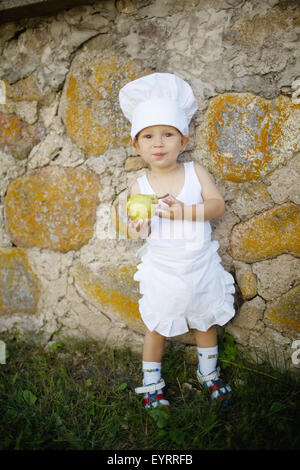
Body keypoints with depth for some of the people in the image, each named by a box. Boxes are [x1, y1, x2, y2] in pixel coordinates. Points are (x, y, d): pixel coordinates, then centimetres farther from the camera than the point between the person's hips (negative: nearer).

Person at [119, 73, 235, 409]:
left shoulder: (196, 172, -9)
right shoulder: (140, 186, -9)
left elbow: (218, 204, -17)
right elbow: (136, 226, -7)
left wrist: (185, 211, -31)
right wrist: (138, 228, -31)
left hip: (201, 267, 1)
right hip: (162, 273, -1)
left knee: (206, 322, 20)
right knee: (157, 327, 13)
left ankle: (208, 372, 46)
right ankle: (151, 383, 36)